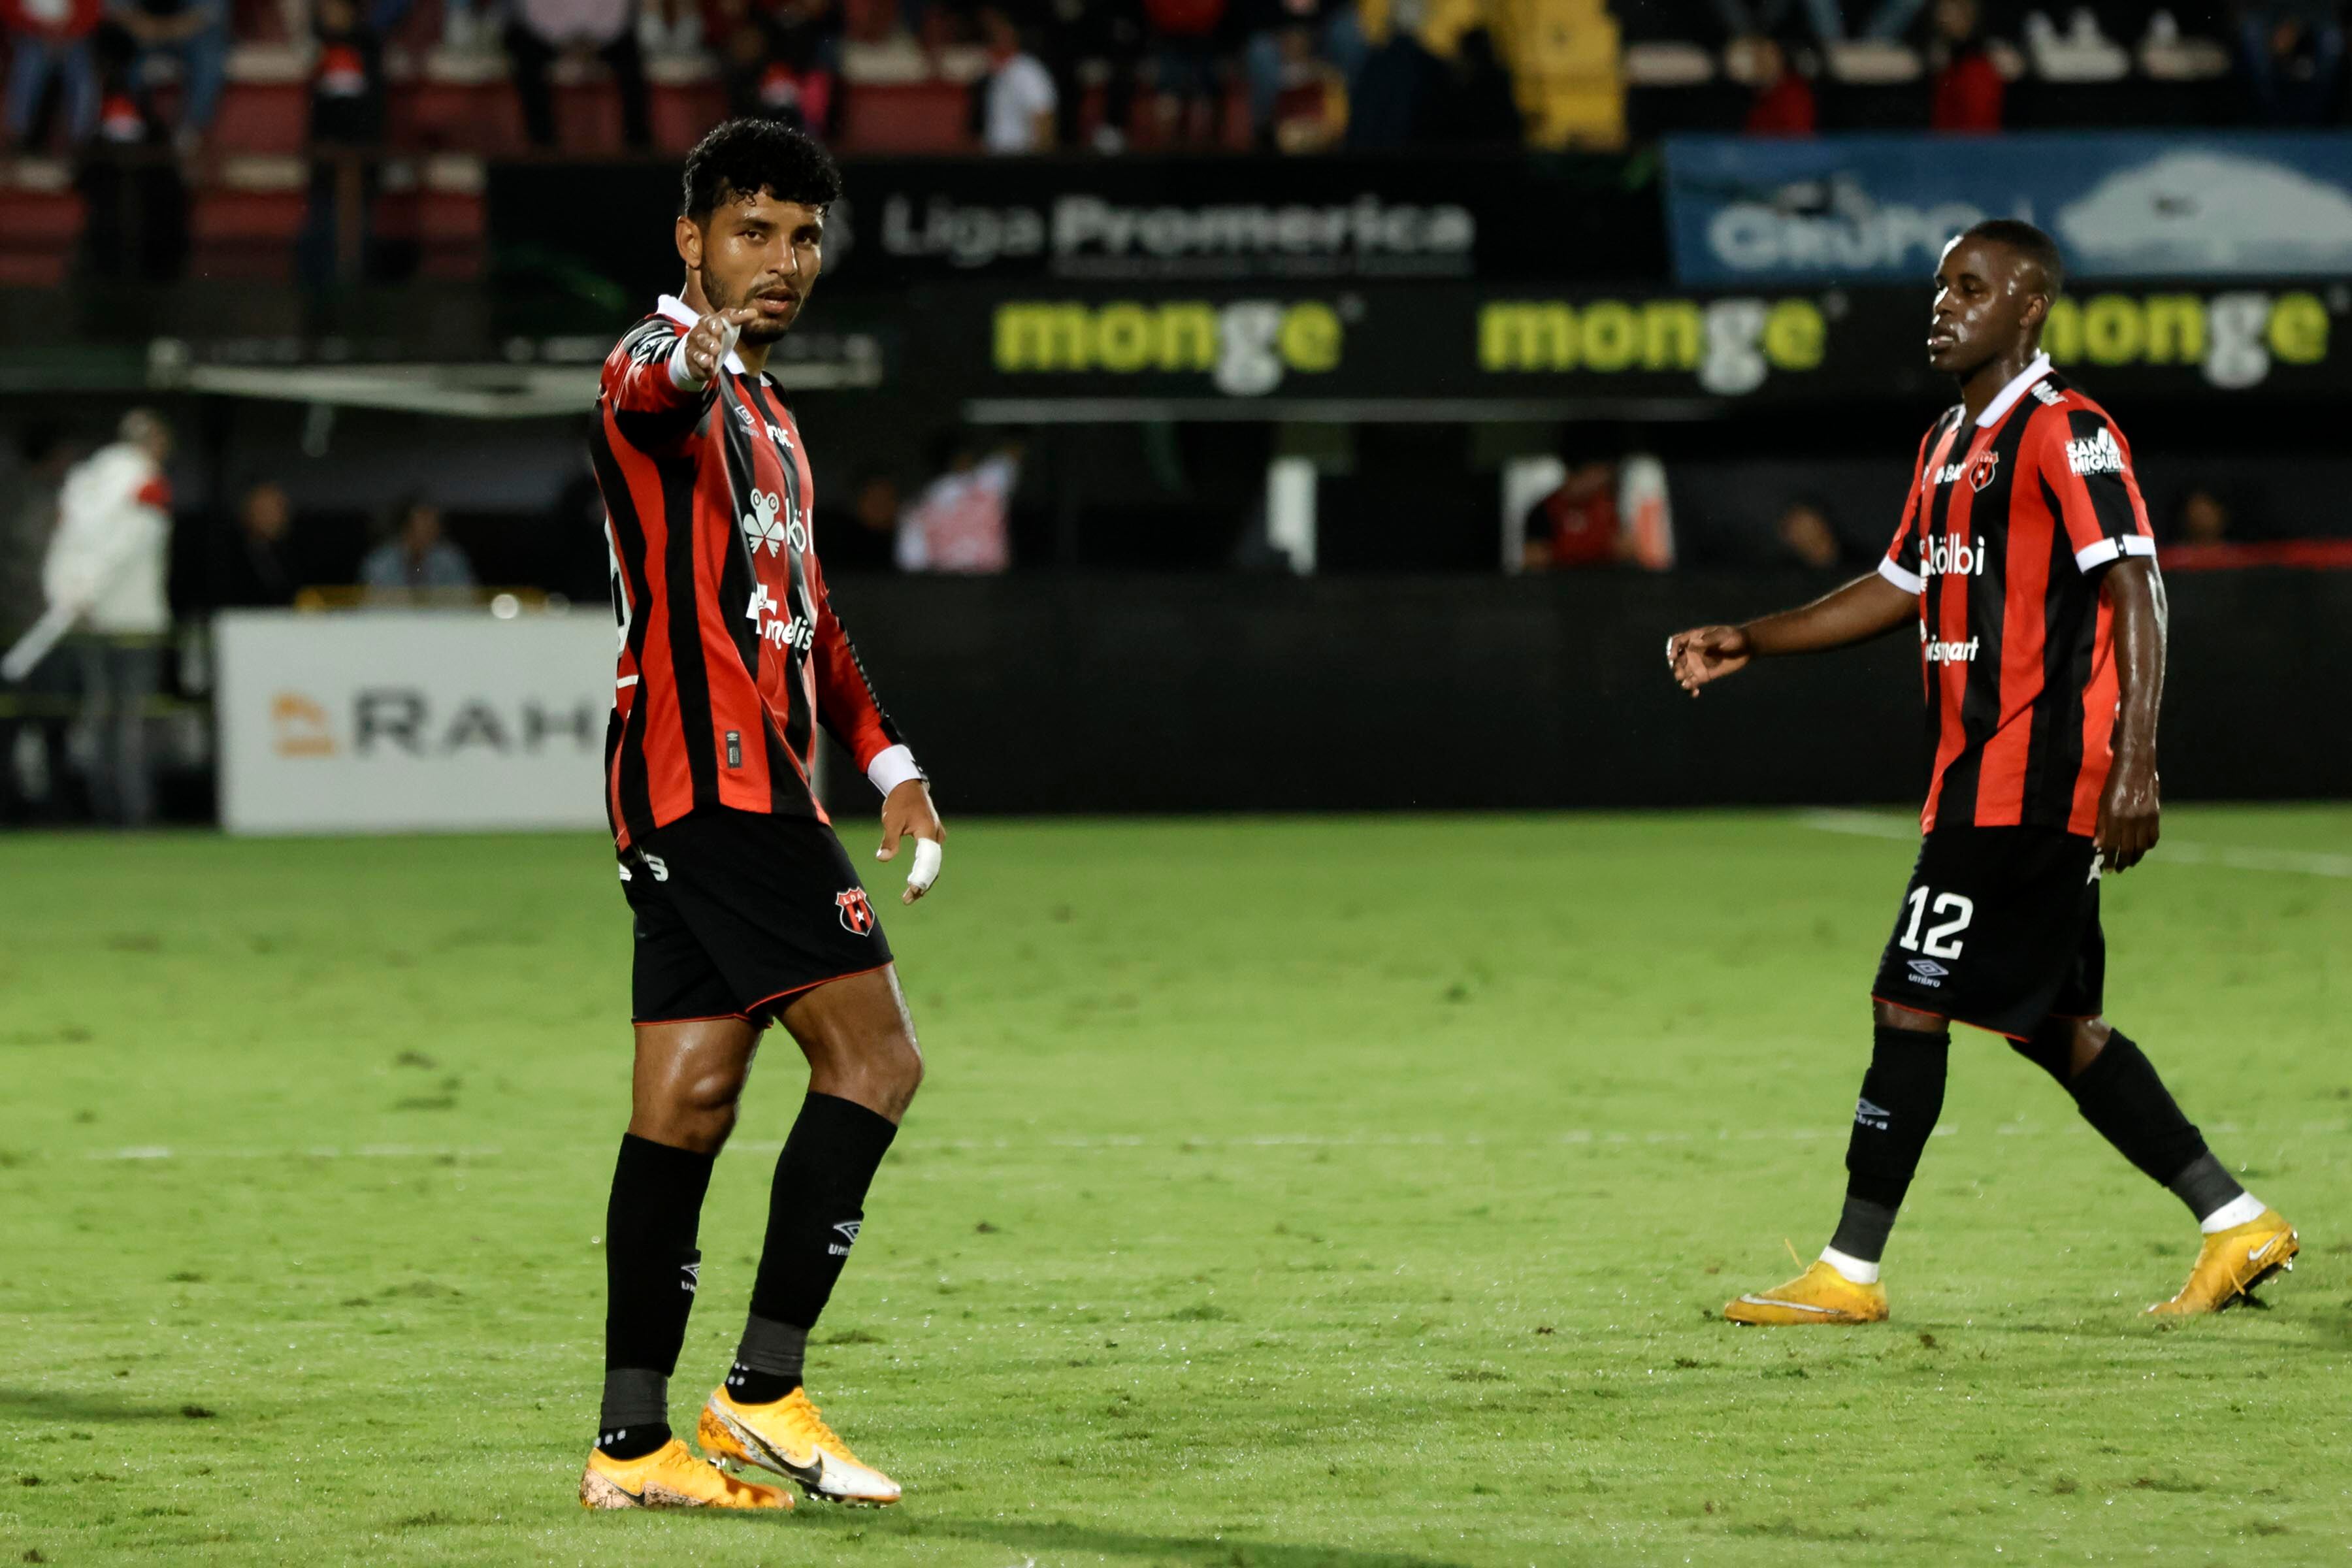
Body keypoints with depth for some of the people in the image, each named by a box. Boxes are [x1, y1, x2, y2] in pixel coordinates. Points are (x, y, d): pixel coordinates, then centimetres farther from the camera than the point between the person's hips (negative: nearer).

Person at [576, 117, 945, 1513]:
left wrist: (887, 761, 28)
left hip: (744, 785, 10)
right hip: (714, 771, -10)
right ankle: (765, 1387, -12)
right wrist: (697, 350, -57)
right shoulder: (672, 377, -7)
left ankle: (636, 1442, 7)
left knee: (688, 1103, 7)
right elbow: (646, 385, -34)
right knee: (873, 1054, -13)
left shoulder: (764, 412, 24)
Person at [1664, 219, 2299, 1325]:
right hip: (1980, 779, 9)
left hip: (2031, 782, -9)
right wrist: (1749, 644, 19)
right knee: (2053, 1025, 11)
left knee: (1910, 1004, -9)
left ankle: (1850, 1273, -4)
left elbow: (2135, 593, -17)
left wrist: (2134, 767, -24)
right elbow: (1902, 589, 27)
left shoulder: (2066, 434, -12)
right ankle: (2238, 1226, 17)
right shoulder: (1948, 444, 17)